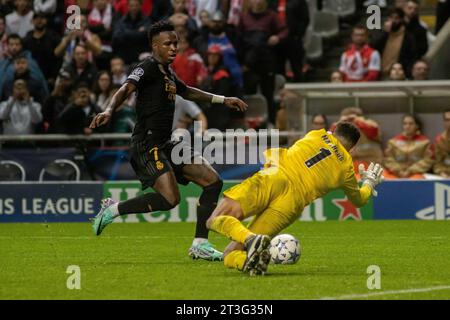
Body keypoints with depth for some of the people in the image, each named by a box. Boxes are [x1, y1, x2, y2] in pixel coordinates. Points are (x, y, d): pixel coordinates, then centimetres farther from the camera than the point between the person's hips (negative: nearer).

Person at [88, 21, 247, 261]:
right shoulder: (148, 68, -8)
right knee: (170, 199, -25)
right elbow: (126, 89, -25)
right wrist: (109, 111, -45)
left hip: (166, 145, 10)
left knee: (213, 182, 4)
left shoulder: (168, 74, 19)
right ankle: (113, 210, -6)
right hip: (146, 145, -10)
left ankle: (200, 245, 6)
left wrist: (223, 100, 43)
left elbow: (187, 92, 40)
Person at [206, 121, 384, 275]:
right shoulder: (346, 168, 22)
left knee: (215, 221, -5)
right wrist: (369, 184, 61)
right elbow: (358, 200, 41)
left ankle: (251, 239, -36)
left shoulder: (317, 136, 23)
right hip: (293, 202, 1)